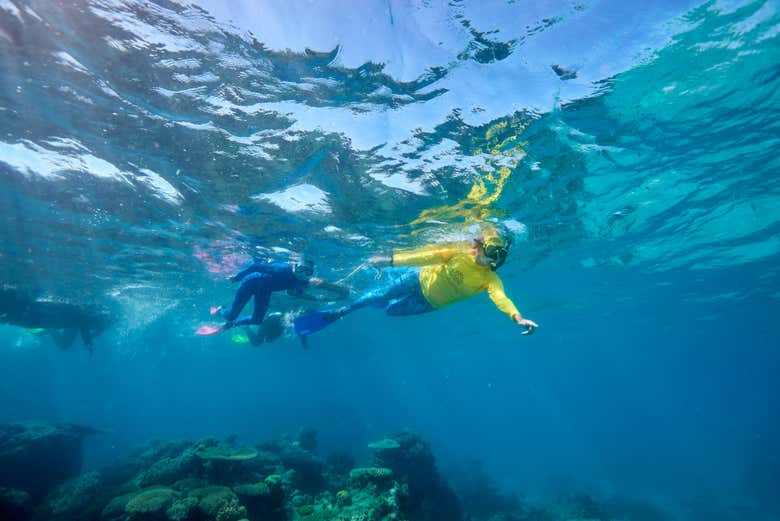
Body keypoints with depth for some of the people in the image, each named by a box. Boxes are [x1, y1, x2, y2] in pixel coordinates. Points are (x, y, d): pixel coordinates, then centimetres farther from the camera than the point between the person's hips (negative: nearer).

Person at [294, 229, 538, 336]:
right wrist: (391, 259, -25)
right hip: (420, 279, 0)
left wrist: (518, 317, -63)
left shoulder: (490, 280, -24)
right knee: (380, 295, -2)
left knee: (390, 310, 10)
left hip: (430, 303, 0)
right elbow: (427, 256, -23)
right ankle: (339, 311, 19)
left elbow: (501, 299, -41)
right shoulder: (460, 251, -23)